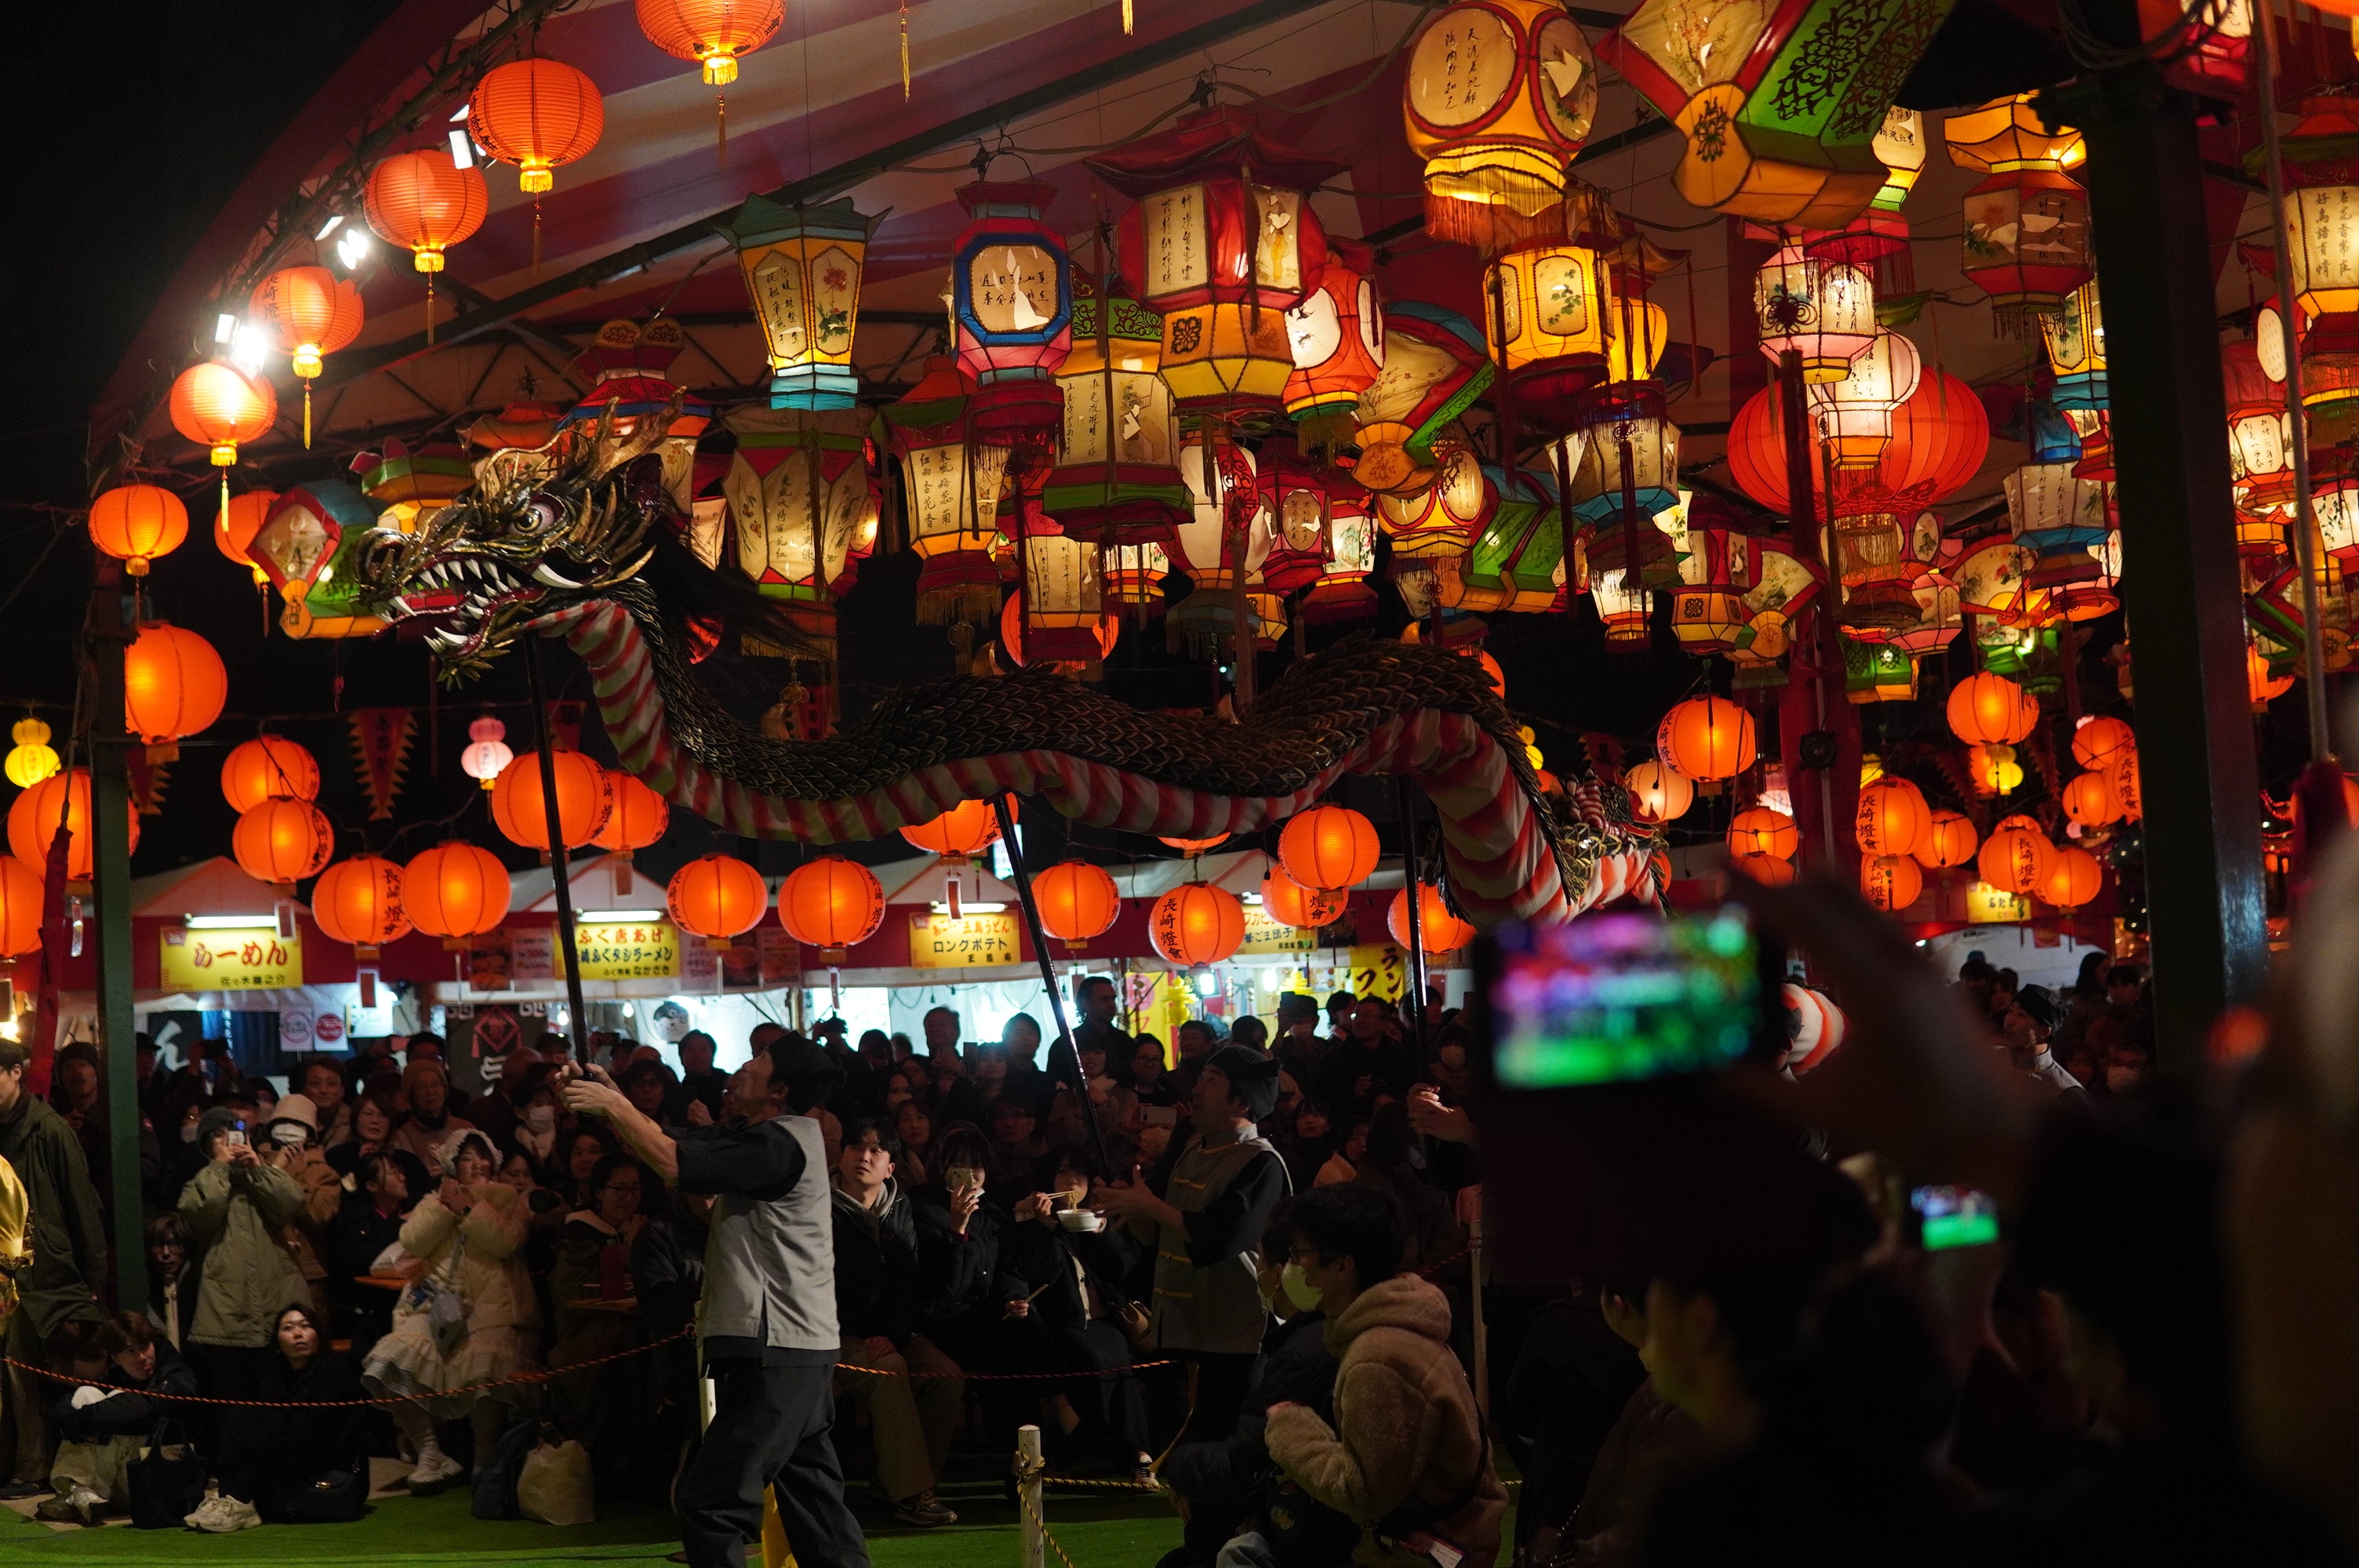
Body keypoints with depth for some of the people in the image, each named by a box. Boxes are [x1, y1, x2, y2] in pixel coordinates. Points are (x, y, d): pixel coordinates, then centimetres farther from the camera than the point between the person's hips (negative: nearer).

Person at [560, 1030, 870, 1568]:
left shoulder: (781, 1143, -17)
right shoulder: (762, 1136, 14)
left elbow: (675, 1165, -23)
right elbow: (677, 1152, 15)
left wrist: (613, 1106, -13)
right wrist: (614, 1099, 5)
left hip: (777, 1354, -11)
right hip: (803, 1348, 11)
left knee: (709, 1502, -11)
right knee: (813, 1503, 15)